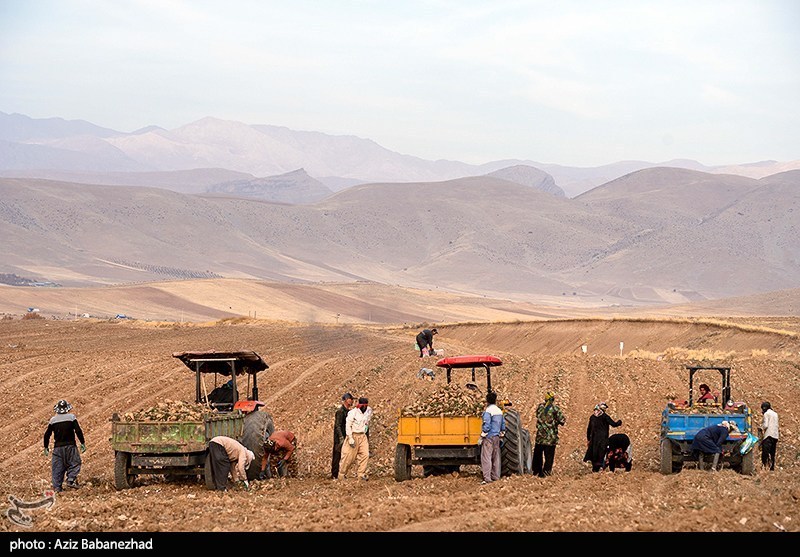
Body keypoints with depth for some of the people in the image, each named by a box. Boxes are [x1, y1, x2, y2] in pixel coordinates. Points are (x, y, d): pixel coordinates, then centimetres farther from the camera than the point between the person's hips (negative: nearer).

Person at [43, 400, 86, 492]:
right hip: (70, 445, -2)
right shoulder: (71, 417, -3)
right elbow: (78, 431, -9)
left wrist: (46, 447, 17)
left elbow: (47, 435, 6)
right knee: (74, 464, 10)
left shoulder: (53, 420, 4)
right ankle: (71, 480, -7)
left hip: (58, 447, 2)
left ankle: (57, 487, 5)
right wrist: (82, 443, -3)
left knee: (57, 467, 7)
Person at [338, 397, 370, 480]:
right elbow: (348, 426, -13)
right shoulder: (353, 413, -13)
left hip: (363, 436, 6)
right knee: (349, 456, -3)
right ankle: (342, 474, 10)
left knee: (365, 455, -7)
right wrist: (350, 439, -17)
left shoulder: (367, 412, 7)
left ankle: (361, 474, -2)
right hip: (354, 435, -6)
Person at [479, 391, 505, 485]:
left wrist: (482, 437, -11)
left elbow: (486, 426, -18)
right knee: (496, 457, 14)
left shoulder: (488, 411, -13)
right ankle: (496, 476, 19)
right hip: (497, 437, 8)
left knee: (486, 457, -9)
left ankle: (487, 478, -16)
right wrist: (501, 435, 23)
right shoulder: (499, 411, 10)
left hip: (489, 437, -8)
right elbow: (503, 425, 15)